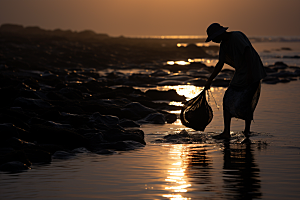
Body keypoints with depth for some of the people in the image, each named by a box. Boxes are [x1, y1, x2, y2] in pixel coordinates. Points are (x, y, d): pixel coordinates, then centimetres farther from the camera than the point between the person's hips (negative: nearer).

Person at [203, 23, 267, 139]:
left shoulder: (237, 37, -16)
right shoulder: (224, 45, 11)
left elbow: (247, 52, -24)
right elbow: (220, 64, 20)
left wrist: (249, 73, -29)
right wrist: (210, 80, 23)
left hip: (252, 74, -9)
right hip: (240, 74, 9)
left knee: (242, 103, -11)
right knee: (227, 100, 2)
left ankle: (247, 128, 12)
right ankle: (226, 132, 4)